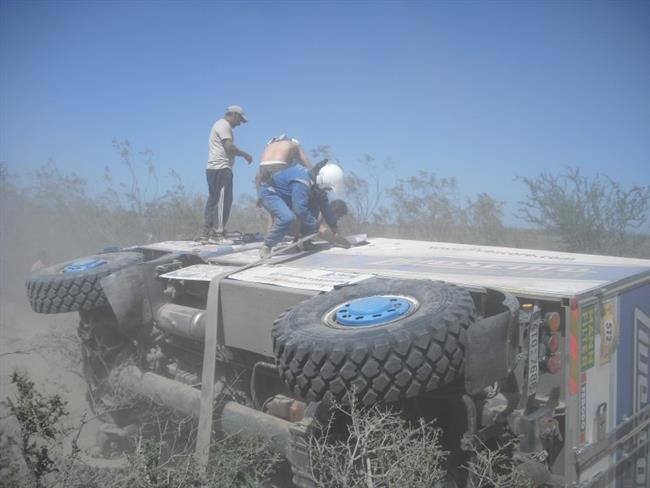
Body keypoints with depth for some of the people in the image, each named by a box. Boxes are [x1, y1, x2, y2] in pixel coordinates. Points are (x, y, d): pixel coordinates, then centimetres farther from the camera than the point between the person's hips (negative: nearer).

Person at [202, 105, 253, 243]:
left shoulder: (220, 124, 25)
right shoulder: (224, 125, -7)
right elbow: (229, 147, -17)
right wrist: (245, 154, -6)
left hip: (213, 169, 10)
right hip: (221, 169, -10)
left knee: (213, 201, 10)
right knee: (222, 201, -9)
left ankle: (206, 234, 11)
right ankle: (218, 234, -9)